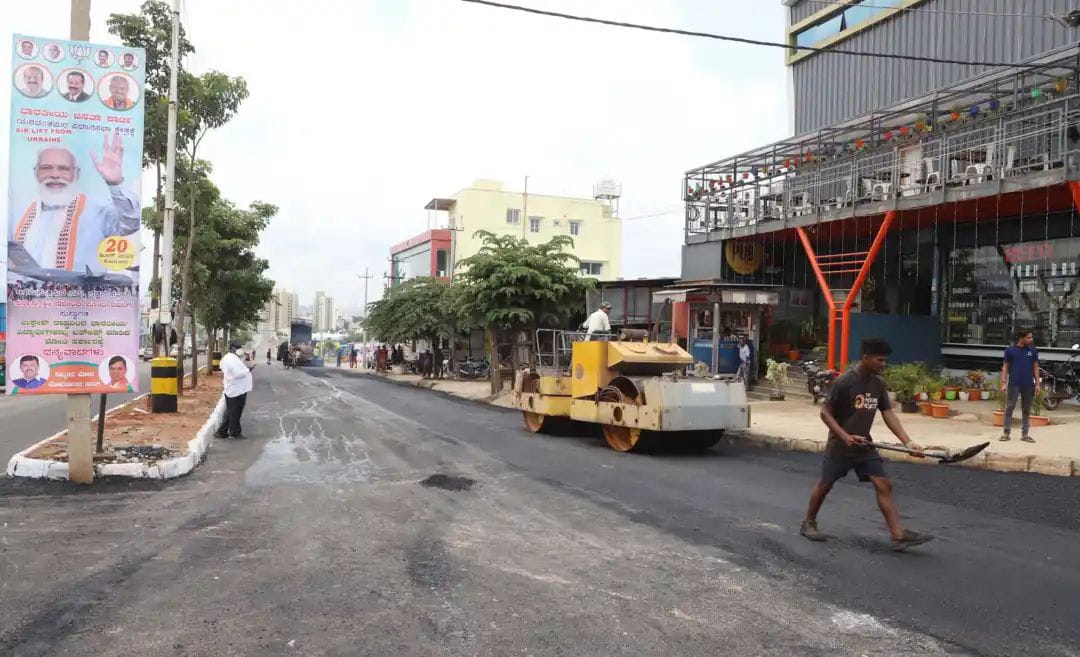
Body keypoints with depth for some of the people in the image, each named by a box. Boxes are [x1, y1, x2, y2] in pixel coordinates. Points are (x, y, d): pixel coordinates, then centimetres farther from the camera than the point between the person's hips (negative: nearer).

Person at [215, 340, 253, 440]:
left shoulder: (226, 358, 12)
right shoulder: (233, 359, -21)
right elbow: (238, 374, -27)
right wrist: (248, 370, -13)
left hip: (230, 390, 10)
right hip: (237, 391, -10)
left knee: (230, 412, 16)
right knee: (235, 413, 3)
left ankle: (222, 432, 21)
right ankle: (235, 432, 14)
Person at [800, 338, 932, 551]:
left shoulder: (879, 383, 0)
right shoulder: (844, 382, -19)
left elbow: (889, 414, 0)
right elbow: (825, 413, -15)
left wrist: (908, 442, -10)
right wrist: (845, 436, -24)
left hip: (865, 446, 6)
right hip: (839, 446, -5)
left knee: (884, 485, -5)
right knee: (825, 485, 7)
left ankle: (898, 535, -5)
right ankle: (808, 524, 25)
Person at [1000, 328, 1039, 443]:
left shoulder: (1033, 350, 4)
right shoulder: (1010, 350, -2)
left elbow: (1035, 367, 8)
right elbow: (1005, 367, 1)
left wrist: (1037, 384, 3)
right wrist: (1003, 383, -6)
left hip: (1028, 385, 2)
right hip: (1013, 384, -2)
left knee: (1026, 410, 8)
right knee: (1009, 408, -1)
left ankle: (1025, 433, 15)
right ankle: (1006, 432, 4)